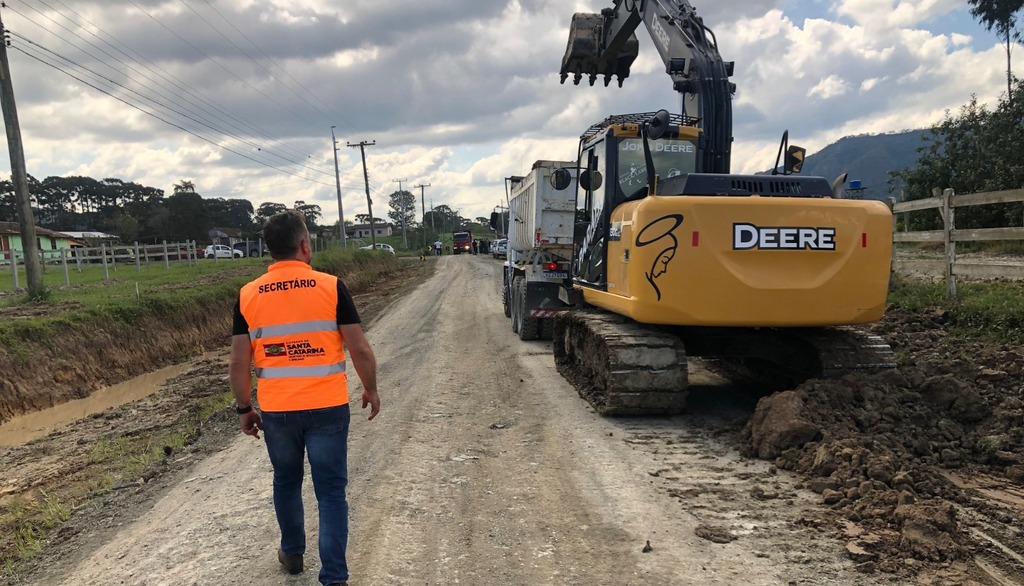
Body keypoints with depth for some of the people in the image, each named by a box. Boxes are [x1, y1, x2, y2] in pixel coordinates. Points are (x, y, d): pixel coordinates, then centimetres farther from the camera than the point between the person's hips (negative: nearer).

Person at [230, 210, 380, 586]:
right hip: (328, 407, -2)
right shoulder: (331, 287, -9)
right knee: (331, 491, 7)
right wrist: (371, 390, 7)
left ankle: (292, 553, 42)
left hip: (275, 409, 3)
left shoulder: (248, 296, -3)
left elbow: (239, 362, 0)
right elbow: (360, 349, -8)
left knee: (286, 481, 24)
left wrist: (244, 408, 13)